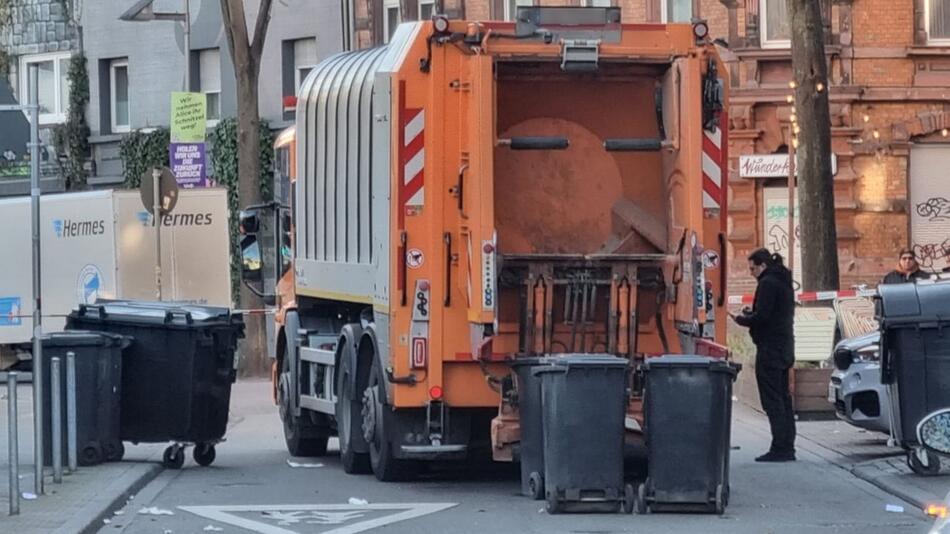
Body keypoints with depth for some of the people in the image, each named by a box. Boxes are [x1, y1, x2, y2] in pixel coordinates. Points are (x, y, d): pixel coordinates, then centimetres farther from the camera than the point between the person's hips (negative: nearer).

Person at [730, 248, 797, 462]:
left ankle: (780, 448, -12)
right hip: (784, 350, 10)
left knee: (772, 399, -9)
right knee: (783, 398, 12)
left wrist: (741, 319, -3)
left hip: (770, 349, -10)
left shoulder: (767, 283, -13)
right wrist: (750, 314, 13)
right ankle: (787, 447, 13)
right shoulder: (784, 282, 18)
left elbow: (761, 316, -19)